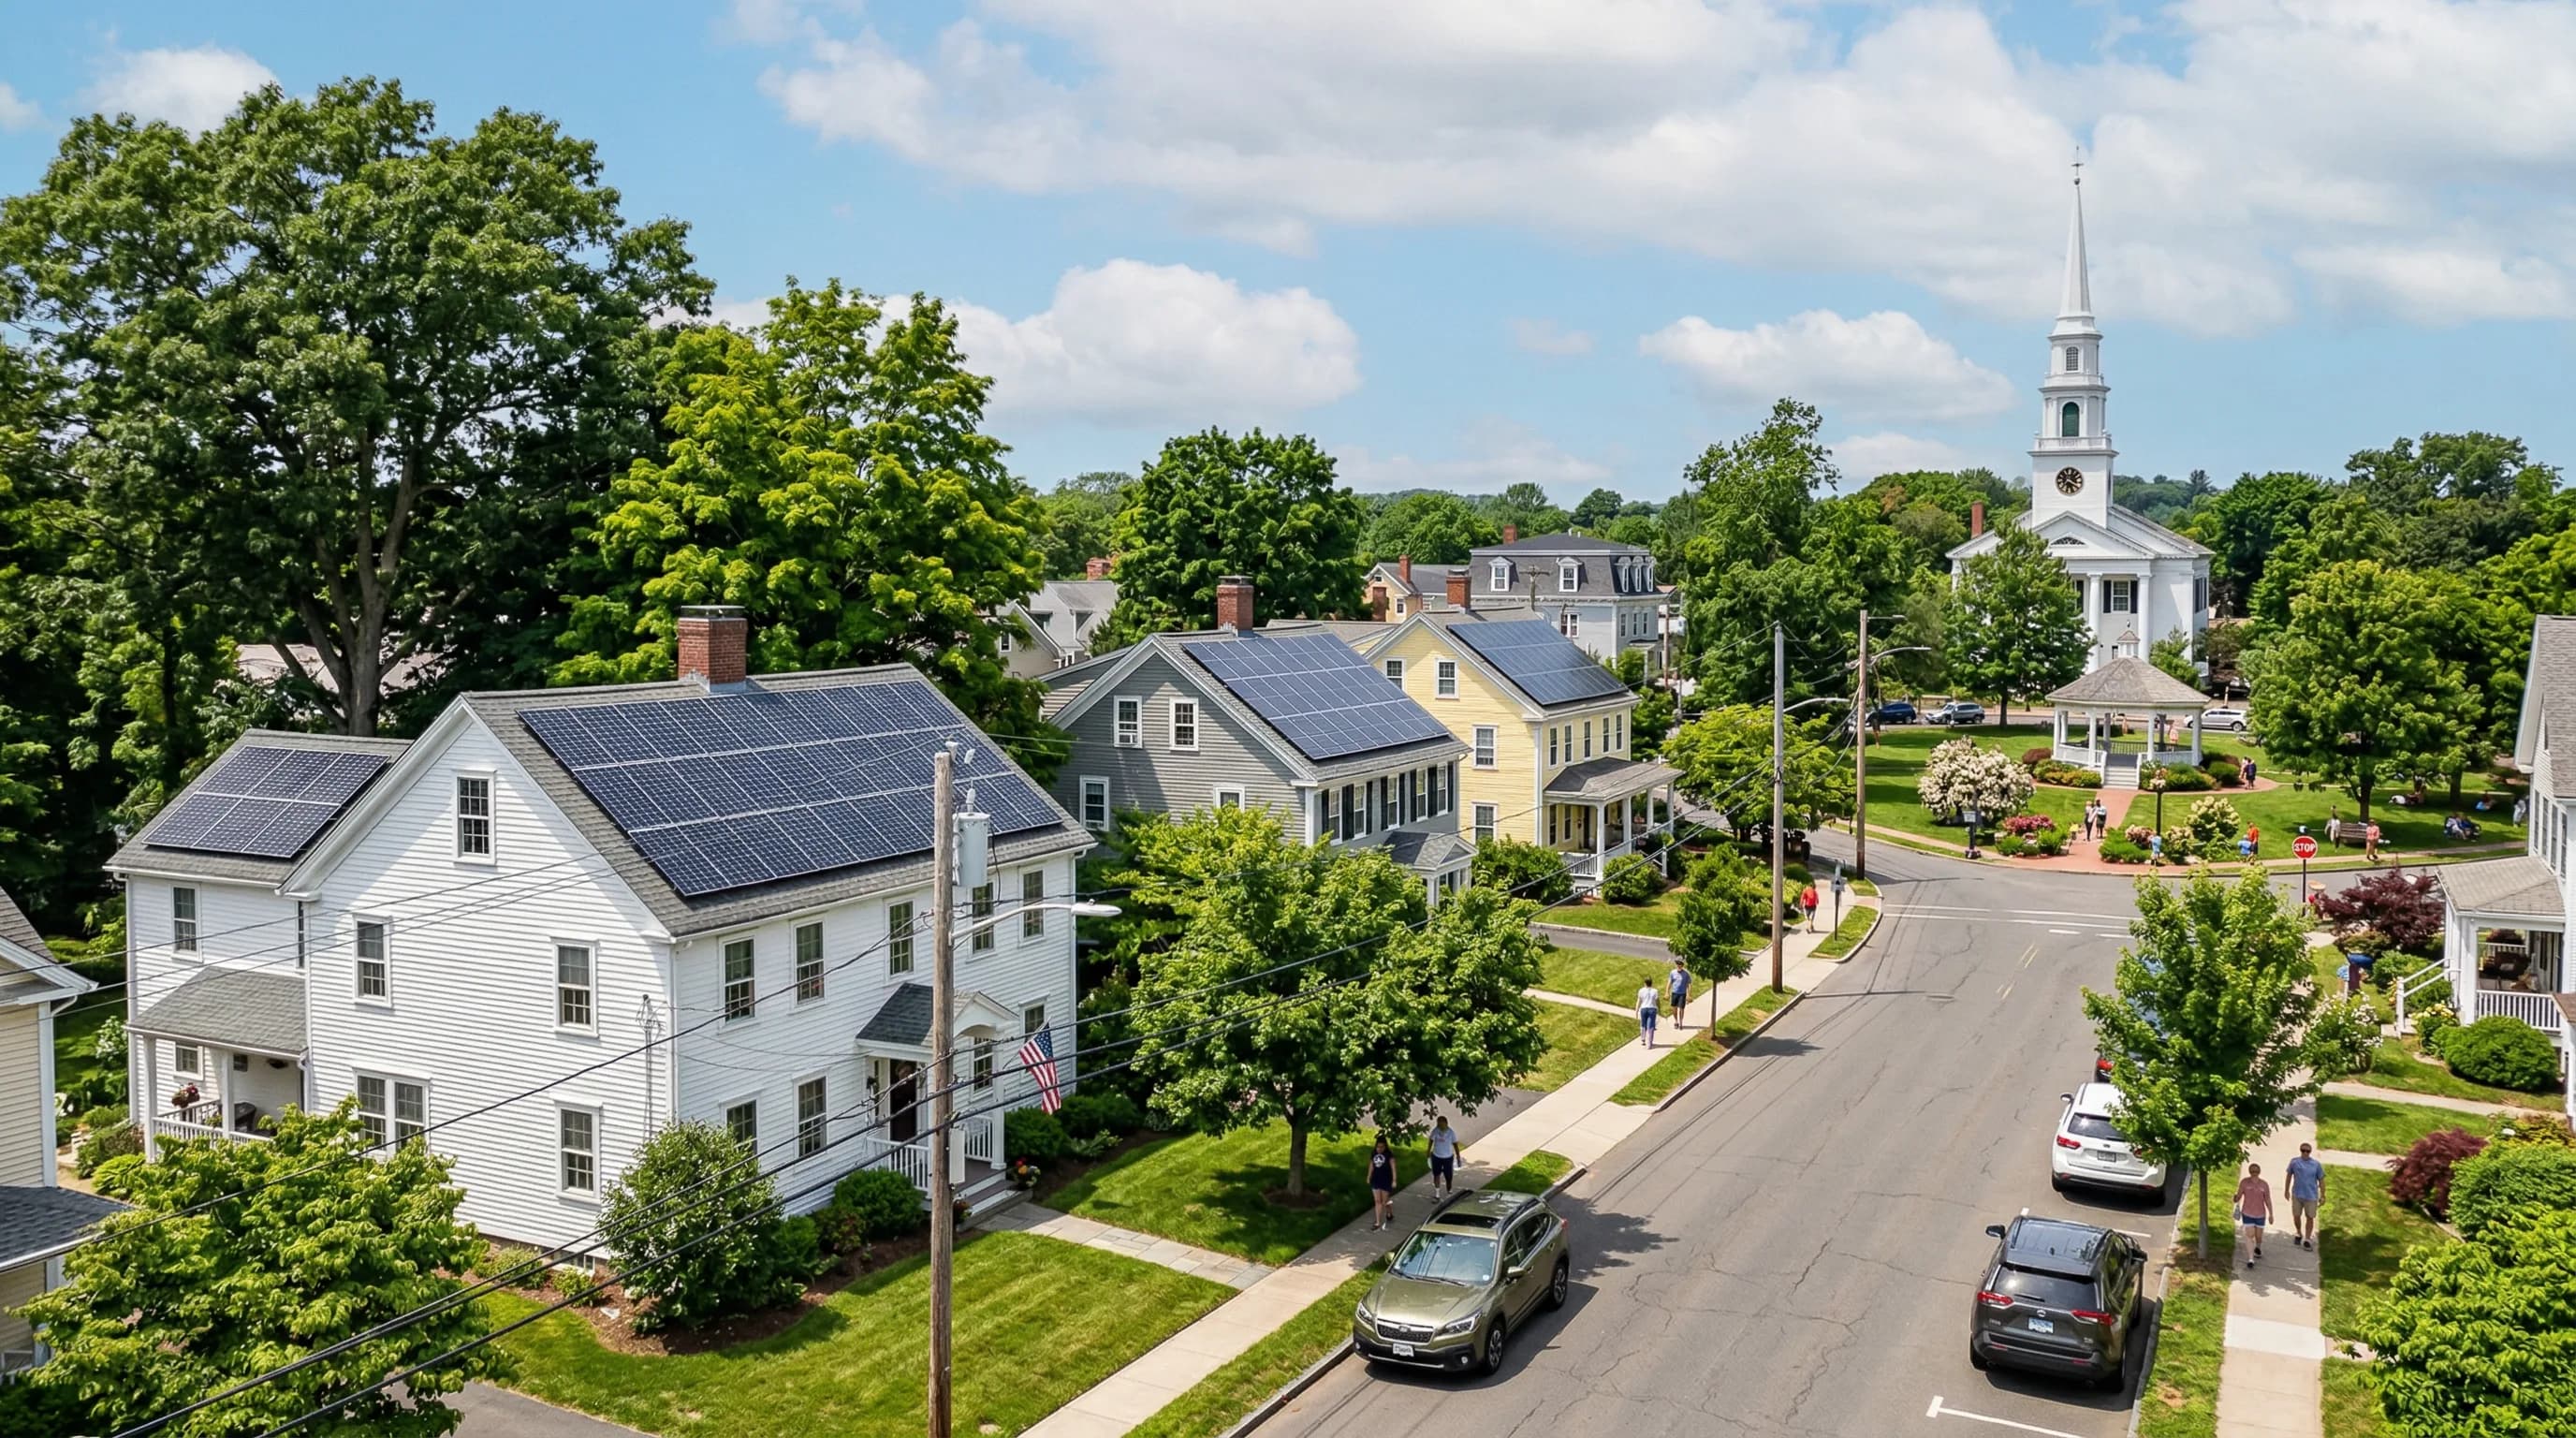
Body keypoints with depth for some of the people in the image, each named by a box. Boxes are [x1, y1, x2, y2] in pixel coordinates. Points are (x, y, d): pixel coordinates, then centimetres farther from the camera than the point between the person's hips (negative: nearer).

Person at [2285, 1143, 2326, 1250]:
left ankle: (2307, 1240, 15)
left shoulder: (2316, 1165, -6)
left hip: (2311, 1196, -1)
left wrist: (2322, 1196, 0)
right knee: (2296, 1216, 10)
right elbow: (2289, 1175, 10)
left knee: (2310, 1218, 5)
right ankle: (2299, 1234, 34)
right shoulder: (2294, 1162, -3)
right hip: (2297, 1195, 1)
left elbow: (2321, 1180, 1)